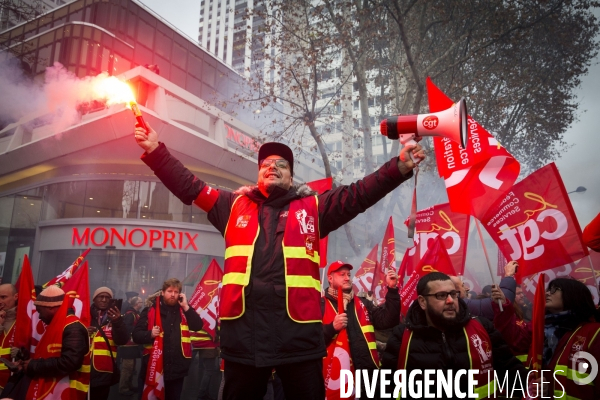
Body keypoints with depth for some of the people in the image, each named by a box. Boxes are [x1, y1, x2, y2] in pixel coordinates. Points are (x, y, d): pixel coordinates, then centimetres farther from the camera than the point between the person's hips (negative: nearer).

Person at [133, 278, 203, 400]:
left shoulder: (184, 311, 7)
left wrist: (186, 306, -11)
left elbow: (198, 326, -7)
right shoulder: (150, 311, -1)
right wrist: (150, 334, -23)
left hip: (177, 368, 3)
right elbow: (136, 335, -4)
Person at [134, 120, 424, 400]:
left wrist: (400, 166, -4)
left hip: (298, 330, -1)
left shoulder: (313, 208, 13)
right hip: (243, 331, 1)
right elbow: (189, 186, 16)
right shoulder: (234, 205, 16)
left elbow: (359, 194, 6)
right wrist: (155, 150, 12)